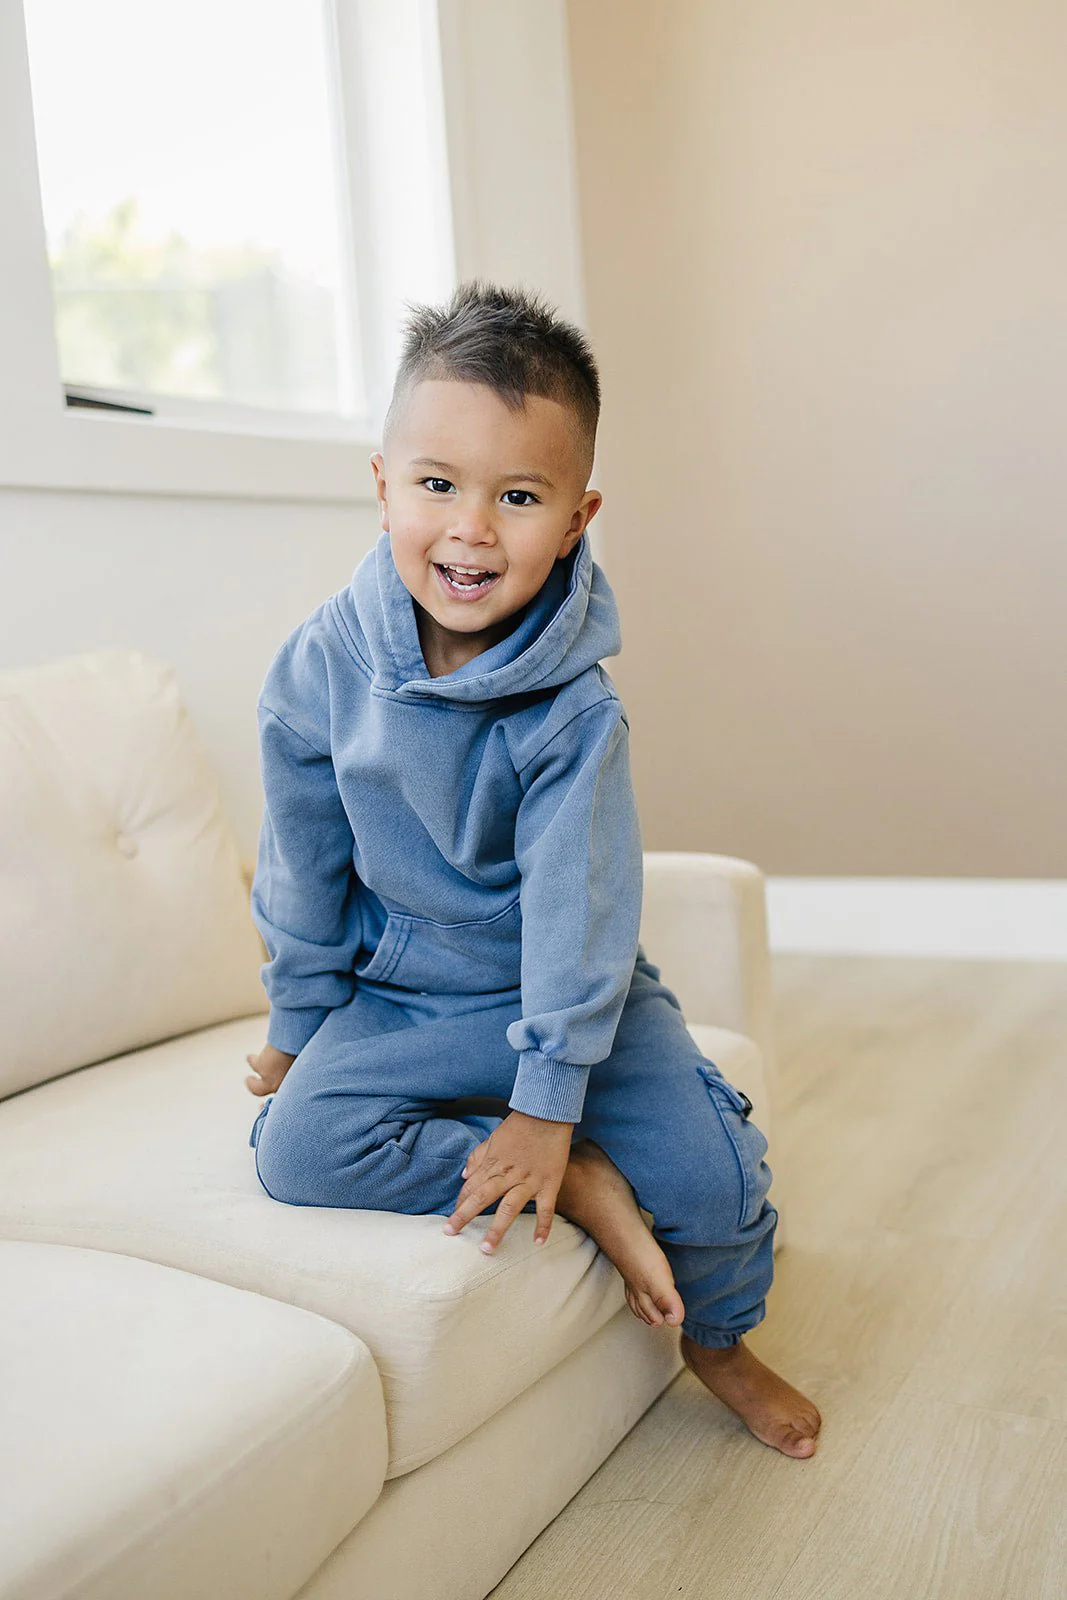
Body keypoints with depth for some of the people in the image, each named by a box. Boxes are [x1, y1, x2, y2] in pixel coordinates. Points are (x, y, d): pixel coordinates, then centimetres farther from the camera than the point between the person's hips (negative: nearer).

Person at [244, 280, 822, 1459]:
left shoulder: (574, 709, -20)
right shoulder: (323, 666, -14)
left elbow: (574, 901, -19)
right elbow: (305, 867, -2)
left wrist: (549, 1102, -18)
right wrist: (298, 1023, 8)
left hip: (578, 989, -1)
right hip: (405, 994, 2)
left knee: (711, 1171, -14)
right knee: (297, 1148, -21)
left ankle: (716, 1339, 21)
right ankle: (581, 1184, -12)